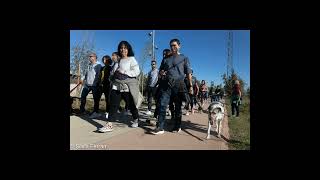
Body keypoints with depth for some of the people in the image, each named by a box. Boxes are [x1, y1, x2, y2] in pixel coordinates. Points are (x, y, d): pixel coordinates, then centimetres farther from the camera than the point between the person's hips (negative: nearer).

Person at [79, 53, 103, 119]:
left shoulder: (98, 65, -5)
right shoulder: (89, 65, 17)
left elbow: (99, 75, -13)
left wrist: (96, 83, -21)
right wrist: (82, 79, 10)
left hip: (94, 85, -8)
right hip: (87, 84, 8)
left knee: (96, 99, -2)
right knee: (83, 96, 13)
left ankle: (95, 112, 5)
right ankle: (82, 110, 27)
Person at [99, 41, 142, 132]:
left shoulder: (132, 59, -1)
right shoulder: (118, 60, 17)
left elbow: (136, 72, -12)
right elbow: (113, 72, 27)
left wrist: (124, 72, -17)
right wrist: (114, 75, 5)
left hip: (128, 86, -5)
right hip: (116, 85, 5)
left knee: (131, 104, 6)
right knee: (113, 105, -3)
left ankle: (136, 120, 30)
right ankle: (109, 125, -2)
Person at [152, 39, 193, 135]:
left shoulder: (184, 58, 11)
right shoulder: (166, 59, 20)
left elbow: (188, 72, 4)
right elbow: (160, 70, 25)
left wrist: (191, 85, -6)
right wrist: (161, 72, 0)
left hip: (178, 84, -2)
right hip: (166, 84, 3)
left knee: (178, 106, 4)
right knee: (162, 105, -9)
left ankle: (177, 126, 16)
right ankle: (160, 127, -8)